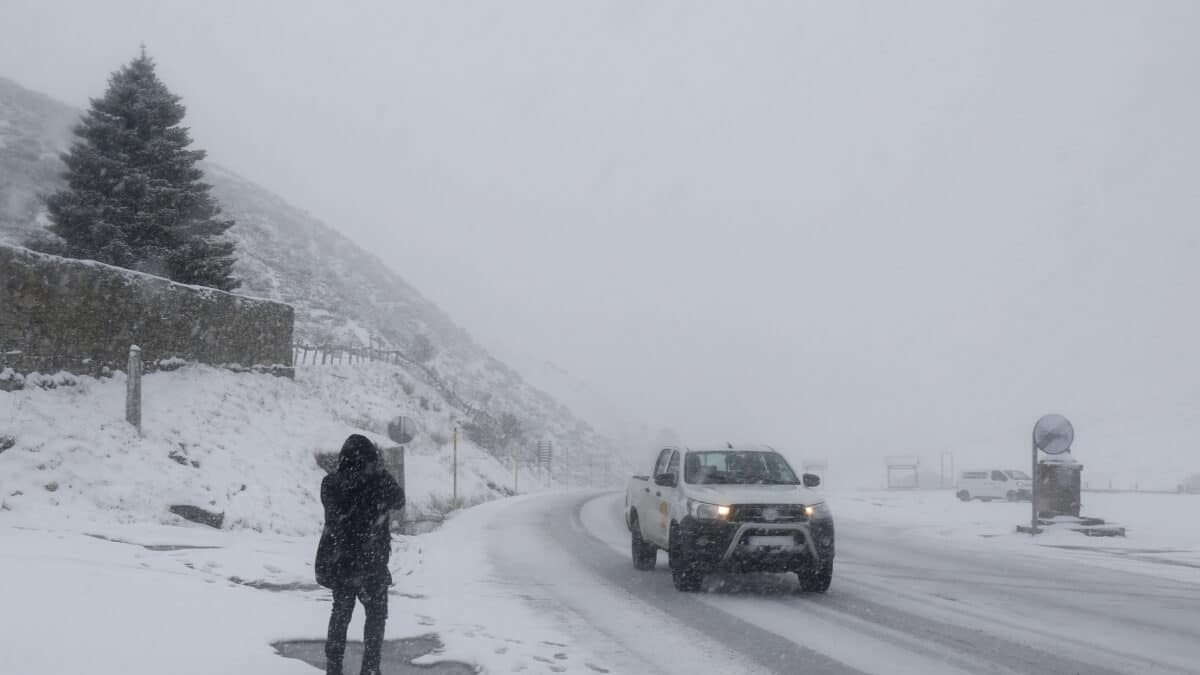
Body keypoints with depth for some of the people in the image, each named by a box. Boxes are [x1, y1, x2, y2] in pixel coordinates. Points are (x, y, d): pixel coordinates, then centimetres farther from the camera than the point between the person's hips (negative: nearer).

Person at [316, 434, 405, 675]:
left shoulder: (330, 484, -5)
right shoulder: (378, 483, -15)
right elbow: (399, 500, 4)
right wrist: (382, 472, 15)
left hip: (337, 562, 4)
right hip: (370, 563, -4)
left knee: (341, 612, 19)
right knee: (376, 615, 11)